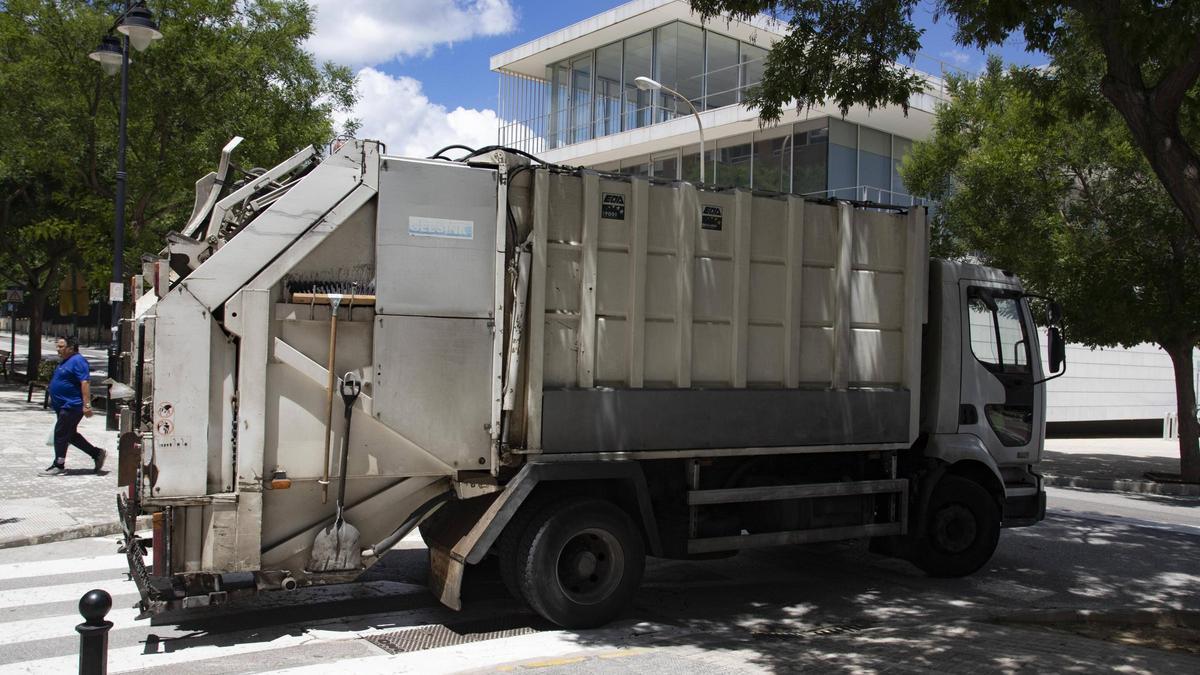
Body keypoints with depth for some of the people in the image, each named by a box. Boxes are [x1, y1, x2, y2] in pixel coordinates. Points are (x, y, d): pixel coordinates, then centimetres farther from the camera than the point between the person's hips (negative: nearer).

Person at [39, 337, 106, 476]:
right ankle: (97, 453, 21)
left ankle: (58, 466, 4)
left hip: (72, 406, -10)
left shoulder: (77, 361, -16)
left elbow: (85, 383, -24)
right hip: (63, 406, 11)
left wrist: (86, 404, -29)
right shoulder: (65, 361, 15)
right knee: (71, 435, 14)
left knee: (60, 434, -5)